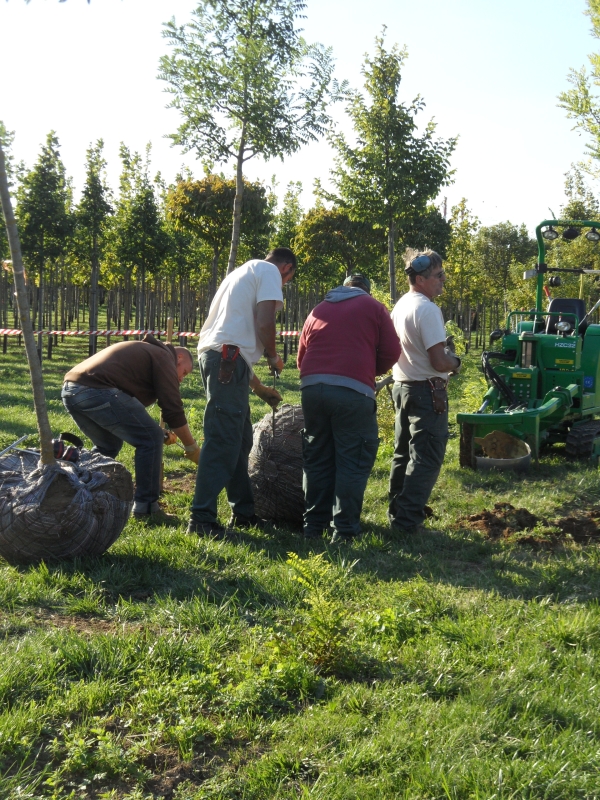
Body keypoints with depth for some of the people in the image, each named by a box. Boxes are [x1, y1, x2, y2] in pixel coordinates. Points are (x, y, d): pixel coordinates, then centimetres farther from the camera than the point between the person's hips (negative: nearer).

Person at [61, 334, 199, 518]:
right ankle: (145, 507, 5)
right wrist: (192, 447, 11)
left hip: (69, 389, 10)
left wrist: (160, 434, 34)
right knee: (151, 439, 1)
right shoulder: (164, 357, 8)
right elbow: (173, 409, 1)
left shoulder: (143, 351, 35)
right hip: (98, 391, -10)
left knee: (107, 445, 29)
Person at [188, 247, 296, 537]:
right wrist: (274, 357, 8)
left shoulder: (244, 272, 31)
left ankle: (243, 512, 24)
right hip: (228, 358, -10)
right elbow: (264, 323, -12)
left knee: (240, 440, 16)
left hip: (214, 353, 10)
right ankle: (201, 519, -10)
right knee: (223, 441, -10)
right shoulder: (269, 271, 4)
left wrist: (259, 388, 35)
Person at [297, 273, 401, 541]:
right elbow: (391, 351, 6)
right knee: (353, 461, 1)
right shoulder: (373, 307, 12)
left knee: (317, 458, 13)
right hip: (353, 391, -4)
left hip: (312, 387, 4)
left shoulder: (318, 310, 22)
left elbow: (301, 356, 23)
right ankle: (344, 529, -1)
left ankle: (314, 524, 16)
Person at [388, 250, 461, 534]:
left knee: (403, 454, 16)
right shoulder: (427, 309, -19)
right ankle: (408, 520, -5)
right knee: (426, 458, -4)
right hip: (427, 391, -9)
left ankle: (397, 514, 23)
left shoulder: (400, 306, 10)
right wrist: (454, 363, -2)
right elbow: (439, 362, -24)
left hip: (402, 387, 10)